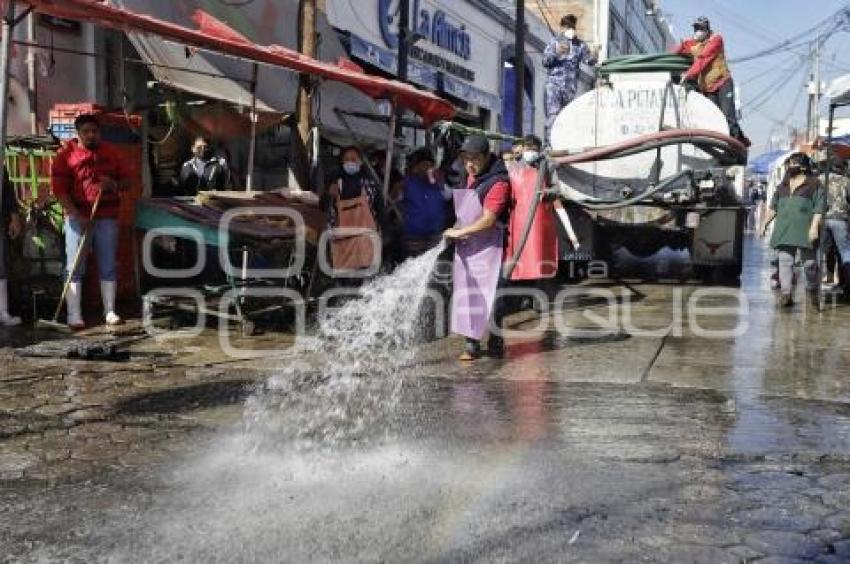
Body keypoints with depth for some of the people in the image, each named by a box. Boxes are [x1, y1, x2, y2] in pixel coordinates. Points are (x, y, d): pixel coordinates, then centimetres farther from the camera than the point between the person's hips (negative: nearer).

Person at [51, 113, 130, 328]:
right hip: (78, 218, -3)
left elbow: (126, 180, 17)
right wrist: (77, 216, -16)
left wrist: (114, 185, -8)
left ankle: (110, 311, 12)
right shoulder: (66, 155, -1)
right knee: (75, 268, -2)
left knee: (108, 266, 6)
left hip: (107, 218, 3)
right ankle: (74, 315, 0)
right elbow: (59, 189, -7)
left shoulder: (110, 153, 11)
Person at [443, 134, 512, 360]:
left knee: (490, 295, -5)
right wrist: (457, 230, 8)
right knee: (466, 294, 7)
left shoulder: (498, 181, -13)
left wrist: (460, 231, -17)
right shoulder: (466, 177, 12)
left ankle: (495, 342, 4)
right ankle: (471, 343, 13)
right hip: (466, 246, 8)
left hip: (488, 247, -7)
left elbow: (488, 220, -19)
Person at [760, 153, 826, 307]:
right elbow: (774, 207, 22)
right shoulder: (783, 186, 18)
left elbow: (819, 207, -7)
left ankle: (812, 290, 23)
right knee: (785, 260, -6)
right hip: (784, 230, 5)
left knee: (809, 261, 3)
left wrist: (814, 227, -17)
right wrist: (765, 224, 17)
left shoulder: (814, 184, 1)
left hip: (805, 230, -4)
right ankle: (785, 294, -10)